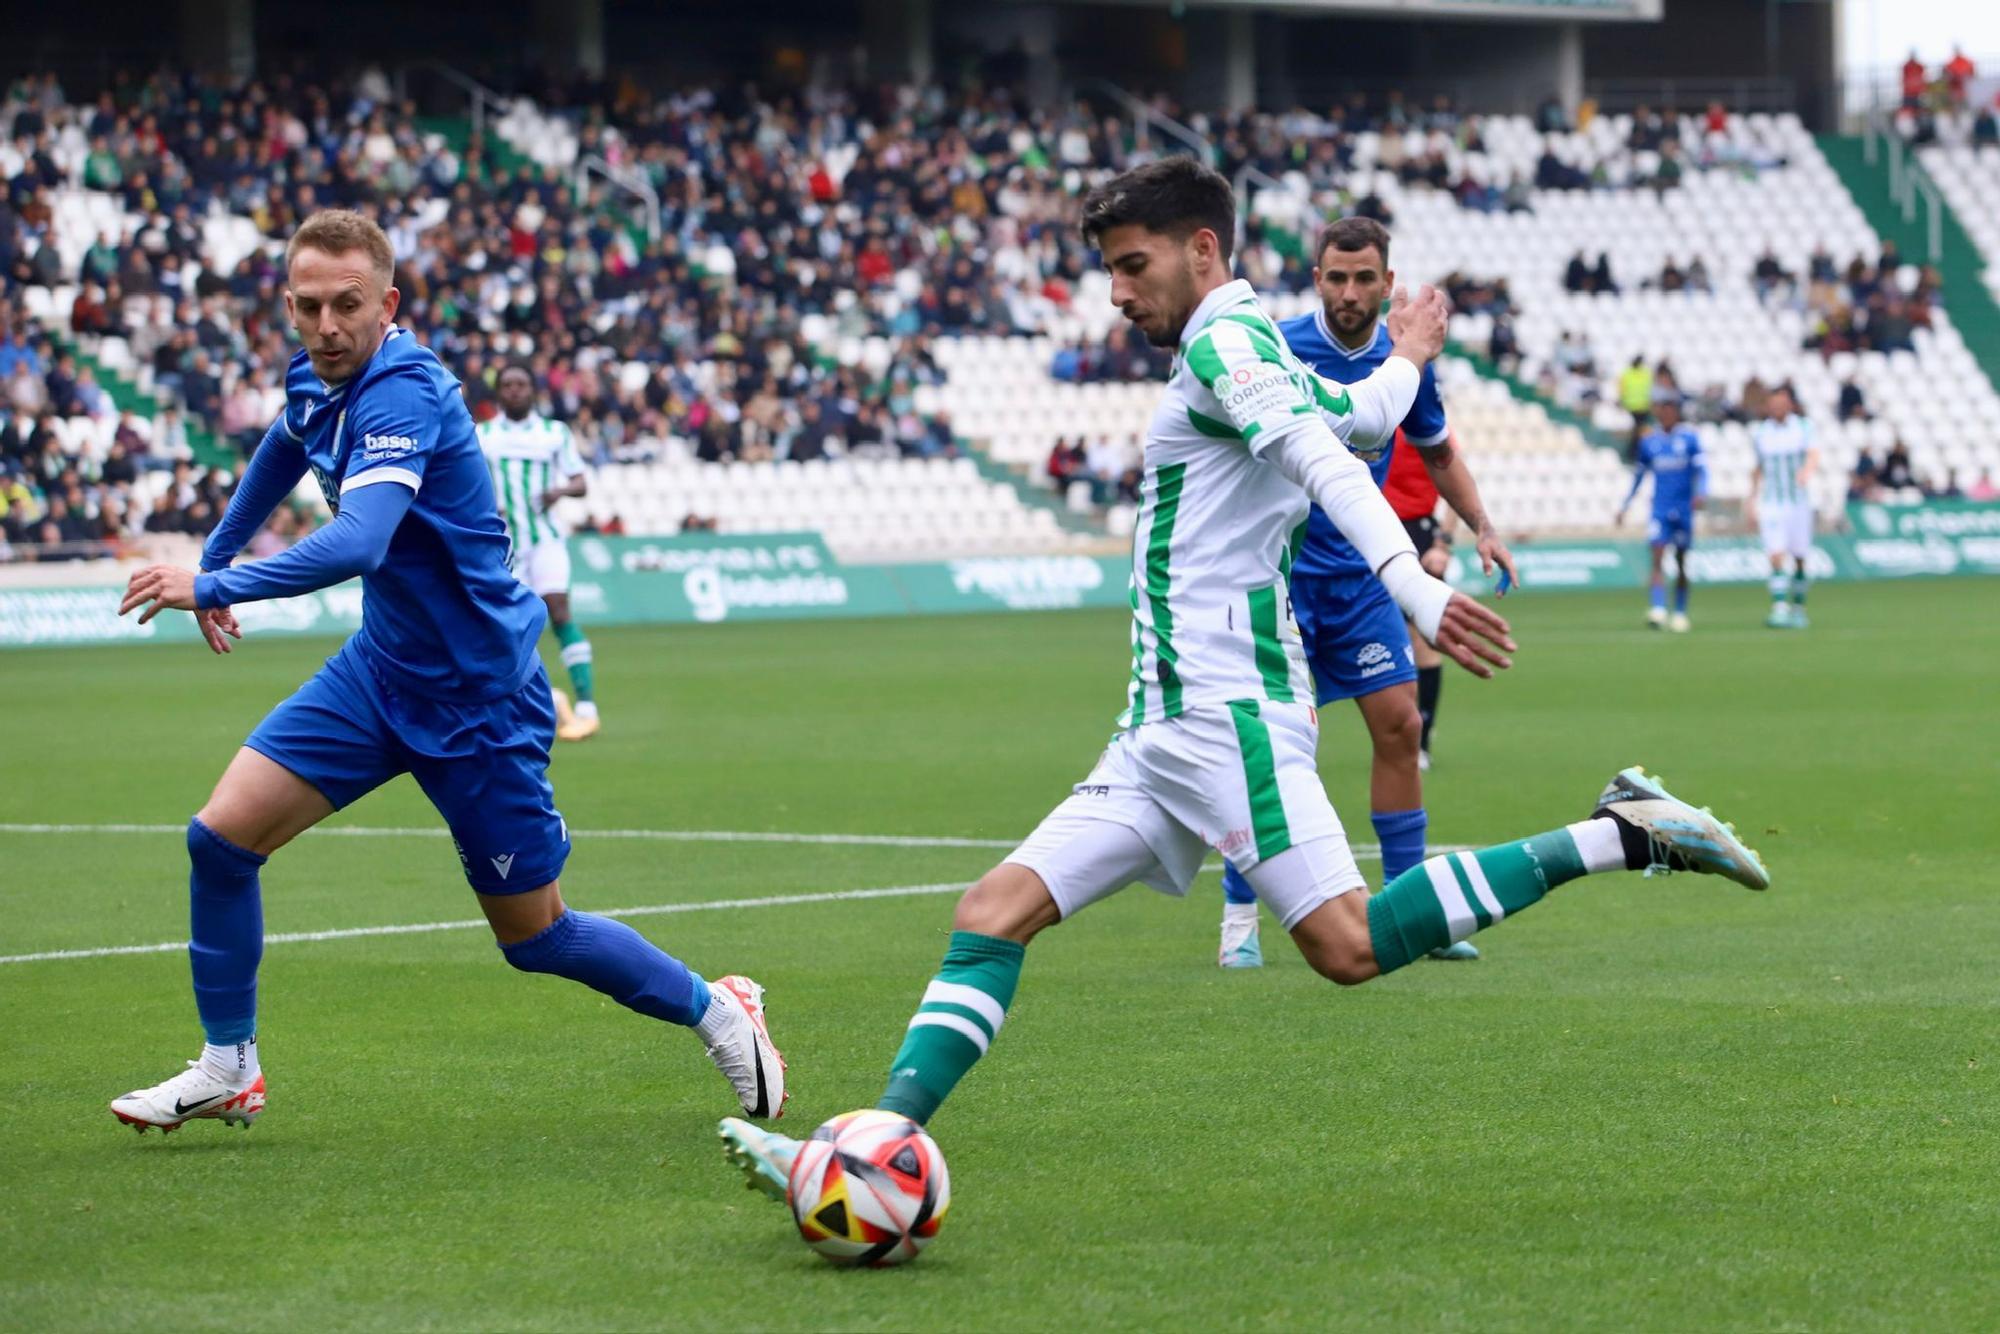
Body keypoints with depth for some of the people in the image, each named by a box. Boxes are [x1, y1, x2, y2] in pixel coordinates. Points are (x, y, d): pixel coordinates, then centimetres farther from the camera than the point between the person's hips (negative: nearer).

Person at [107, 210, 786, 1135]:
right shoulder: (314, 381, -1)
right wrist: (216, 555, 30)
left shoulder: (402, 397, -28)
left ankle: (719, 1013, 28)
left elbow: (355, 545, -44)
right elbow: (284, 449, 26)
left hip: (477, 699, -7)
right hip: (381, 669, 7)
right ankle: (227, 1071, 9)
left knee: (534, 936, 4)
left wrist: (214, 587, -43)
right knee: (222, 834, -6)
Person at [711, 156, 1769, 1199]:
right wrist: (1406, 361, 64)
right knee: (995, 911, 0)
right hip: (1164, 729, 10)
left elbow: (1327, 458, -21)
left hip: (1224, 710, -10)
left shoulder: (1225, 342, -5)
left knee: (1350, 947, -20)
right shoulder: (1262, 357, 22)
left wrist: (1413, 585, -37)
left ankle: (1618, 836, -12)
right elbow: (1364, 417, 41)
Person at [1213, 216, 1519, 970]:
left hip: (1360, 574, 5)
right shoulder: (1278, 351, -13)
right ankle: (1239, 919, 0)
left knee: (1399, 726, 3)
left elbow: (1438, 452, 20)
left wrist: (1483, 528, 11)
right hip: (1279, 571, -5)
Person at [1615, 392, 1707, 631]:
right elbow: (1638, 475, 16)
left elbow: (1701, 468, -4)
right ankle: (1658, 610, -24)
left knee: (1681, 563, 8)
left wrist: (1700, 493, -23)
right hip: (1660, 510, 1)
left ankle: (1680, 613, 19)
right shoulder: (1649, 440, 5)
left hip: (1684, 509, -1)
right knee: (1657, 558, -15)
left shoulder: (1689, 436, -2)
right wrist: (1625, 506, 17)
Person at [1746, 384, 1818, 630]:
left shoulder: (1803, 427, 0)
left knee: (1799, 559, 3)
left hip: (1799, 500, 0)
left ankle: (1798, 609, 17)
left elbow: (1814, 454, -17)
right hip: (1771, 504, 0)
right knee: (1776, 557, -13)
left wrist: (1806, 470, -38)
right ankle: (1779, 609, -19)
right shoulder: (1759, 433, 6)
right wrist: (1752, 501, 17)